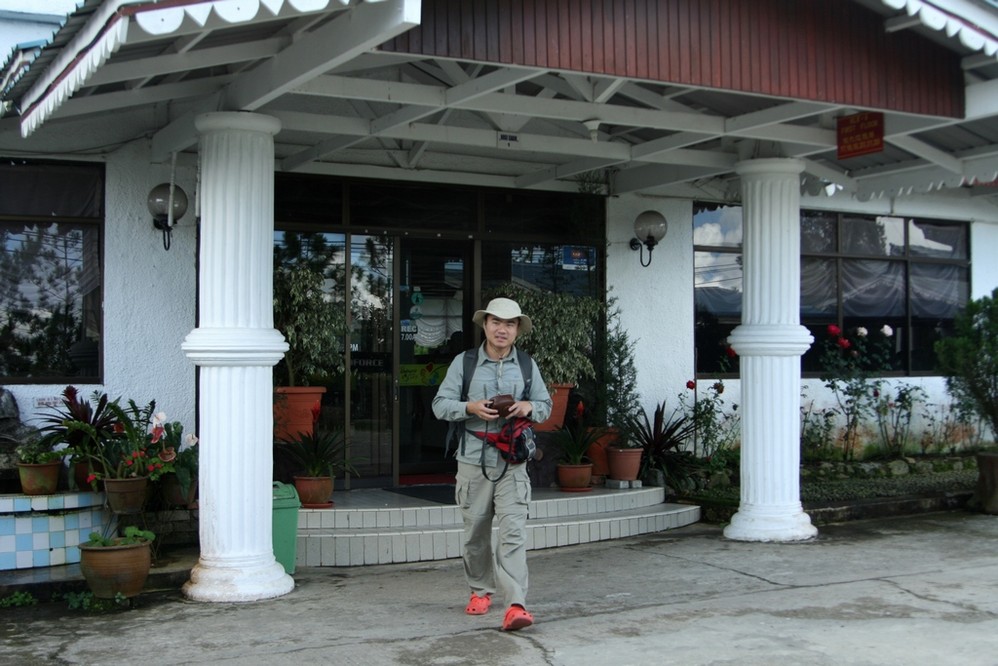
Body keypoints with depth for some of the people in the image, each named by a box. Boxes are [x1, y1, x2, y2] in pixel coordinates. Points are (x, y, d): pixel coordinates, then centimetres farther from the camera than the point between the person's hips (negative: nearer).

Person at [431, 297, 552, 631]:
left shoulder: (527, 365, 8)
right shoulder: (463, 362, 2)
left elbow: (545, 406, 15)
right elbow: (440, 404, 1)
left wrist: (529, 407, -8)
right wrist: (470, 408, -18)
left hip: (512, 462, 0)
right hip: (473, 460, 0)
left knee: (513, 532, -11)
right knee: (476, 532, 10)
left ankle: (516, 604, -17)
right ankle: (480, 591, 30)